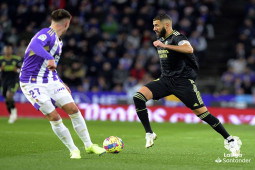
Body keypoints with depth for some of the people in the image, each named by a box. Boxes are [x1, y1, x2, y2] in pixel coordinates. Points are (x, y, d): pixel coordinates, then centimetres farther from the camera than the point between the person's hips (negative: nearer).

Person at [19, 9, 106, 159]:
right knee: (54, 117, -10)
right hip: (33, 84, -9)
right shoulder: (47, 34, -16)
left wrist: (61, 84, 27)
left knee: (74, 110, 2)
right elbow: (34, 45, -40)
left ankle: (89, 146, 14)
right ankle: (73, 150, 5)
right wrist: (50, 58, -52)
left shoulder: (59, 42, 15)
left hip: (51, 81, 9)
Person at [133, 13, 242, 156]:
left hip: (183, 80, -7)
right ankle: (149, 134, -8)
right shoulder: (161, 40, 15)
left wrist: (165, 45, -32)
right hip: (165, 80, 7)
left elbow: (189, 49, -34)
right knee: (138, 97, -14)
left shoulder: (177, 37, -11)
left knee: (201, 112, -9)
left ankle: (230, 140, 4)